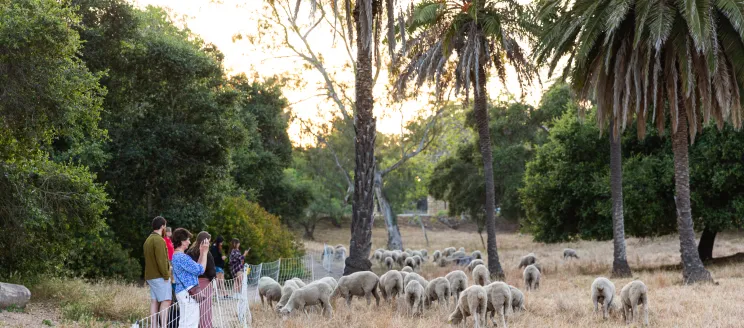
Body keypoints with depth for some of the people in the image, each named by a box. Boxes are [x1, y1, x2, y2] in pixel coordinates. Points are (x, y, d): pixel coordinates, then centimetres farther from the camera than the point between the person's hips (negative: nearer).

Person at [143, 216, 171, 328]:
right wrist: (166, 275, -14)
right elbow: (161, 260, -20)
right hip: (160, 276, -9)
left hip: (150, 275, 9)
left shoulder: (148, 240, 16)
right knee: (165, 301, -11)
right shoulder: (159, 240, -15)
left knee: (154, 301, 6)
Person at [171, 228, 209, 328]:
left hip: (187, 292, 11)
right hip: (187, 293, -11)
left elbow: (195, 268, 20)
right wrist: (204, 252, -6)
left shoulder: (177, 256, 16)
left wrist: (201, 253, 16)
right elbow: (200, 270, -15)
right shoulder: (181, 257, -18)